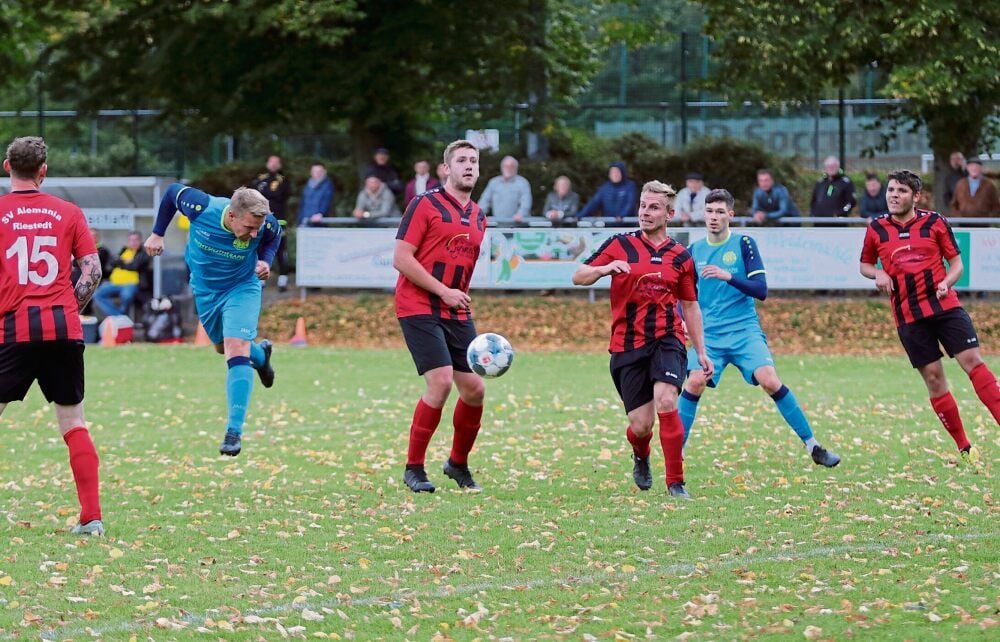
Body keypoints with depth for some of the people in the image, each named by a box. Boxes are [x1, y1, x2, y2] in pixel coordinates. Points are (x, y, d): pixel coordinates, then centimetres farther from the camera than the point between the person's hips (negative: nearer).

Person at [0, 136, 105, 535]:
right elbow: (93, 271, 3)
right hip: (64, 330, 2)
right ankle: (91, 516, 4)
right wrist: (69, 310, 12)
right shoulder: (68, 213, 7)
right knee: (73, 422, 9)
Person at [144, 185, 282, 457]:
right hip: (206, 290, 3)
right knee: (223, 347, 22)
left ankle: (234, 431, -23)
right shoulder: (201, 208, -33)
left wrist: (265, 260, -22)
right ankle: (261, 355, 58)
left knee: (236, 348, -21)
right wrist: (157, 234, -6)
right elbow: (173, 192, -10)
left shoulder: (265, 225, -30)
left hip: (242, 288, -3)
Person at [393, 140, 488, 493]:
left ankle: (458, 463, 21)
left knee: (474, 389, 1)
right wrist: (443, 291, -16)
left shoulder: (478, 217, 14)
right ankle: (413, 468, -6)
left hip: (457, 313, 7)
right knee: (441, 382, -19)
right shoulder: (425, 204, -7)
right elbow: (401, 258, -12)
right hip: (419, 308, -7)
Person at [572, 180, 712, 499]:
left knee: (665, 402, -24)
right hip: (627, 345, 0)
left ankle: (676, 483, -15)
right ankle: (640, 457, 36)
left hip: (667, 341, 0)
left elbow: (690, 306, 16)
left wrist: (701, 352, 14)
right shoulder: (620, 245, 3)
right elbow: (578, 277, 2)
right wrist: (605, 269, -19)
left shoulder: (680, 256, 7)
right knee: (640, 424, -2)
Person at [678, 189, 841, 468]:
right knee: (695, 382, -21)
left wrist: (728, 276, -24)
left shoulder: (744, 244, -2)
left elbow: (761, 290, -10)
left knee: (770, 381, -19)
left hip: (745, 330, -2)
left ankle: (812, 446, -8)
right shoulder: (694, 251, 8)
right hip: (708, 334, 2)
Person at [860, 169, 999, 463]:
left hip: (945, 307, -1)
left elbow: (956, 263, 7)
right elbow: (865, 264, 20)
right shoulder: (876, 229, 7)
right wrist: (878, 274, -3)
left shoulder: (934, 222, 3)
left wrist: (947, 282, -14)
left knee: (973, 362, -14)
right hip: (908, 315, 1)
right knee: (933, 378, -1)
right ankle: (964, 448, 7)